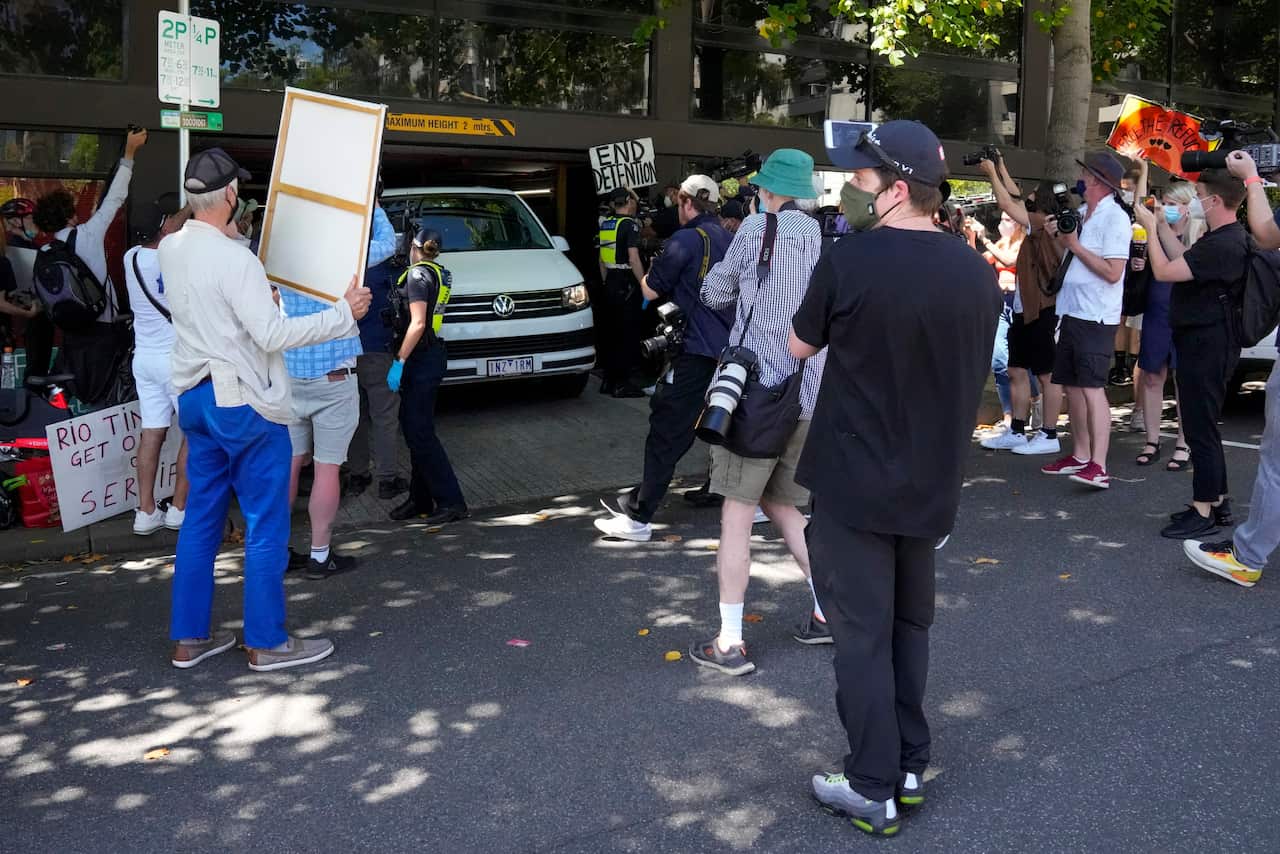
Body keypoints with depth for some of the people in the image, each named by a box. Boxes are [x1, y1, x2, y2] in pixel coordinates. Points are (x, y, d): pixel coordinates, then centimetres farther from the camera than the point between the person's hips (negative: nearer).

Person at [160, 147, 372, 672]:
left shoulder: (171, 249, 6)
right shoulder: (234, 259, -19)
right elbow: (273, 335, -21)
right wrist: (345, 314, -15)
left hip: (195, 397, 8)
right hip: (243, 402, -8)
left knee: (201, 518, 14)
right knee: (266, 525, 1)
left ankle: (188, 638, 20)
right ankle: (267, 643, 8)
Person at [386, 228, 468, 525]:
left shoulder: (418, 274, -13)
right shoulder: (440, 274, 13)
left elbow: (418, 323, -21)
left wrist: (398, 362, -21)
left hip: (422, 360, -9)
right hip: (432, 355, 9)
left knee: (419, 433, -7)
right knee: (414, 429, 13)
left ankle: (451, 502, -6)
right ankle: (420, 499, 19)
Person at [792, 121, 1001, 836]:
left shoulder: (850, 261, -19)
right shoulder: (978, 273, -2)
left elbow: (801, 347, -2)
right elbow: (973, 375, 11)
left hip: (854, 480, -5)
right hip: (932, 482, 5)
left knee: (863, 633, 4)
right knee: (910, 623, 19)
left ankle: (874, 789, 11)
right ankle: (910, 766, 28)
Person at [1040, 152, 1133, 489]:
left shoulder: (1115, 218, -11)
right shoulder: (1079, 214, 12)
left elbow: (1113, 272, -18)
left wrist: (1075, 245, -15)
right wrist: (1057, 236, 4)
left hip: (1096, 317, -9)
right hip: (1071, 312, 9)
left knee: (1092, 388, -14)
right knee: (1072, 385, 13)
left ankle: (1099, 467, -16)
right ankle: (1080, 455, 23)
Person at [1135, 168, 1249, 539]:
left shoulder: (1224, 245, -22)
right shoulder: (1225, 238, 11)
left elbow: (1164, 271, -21)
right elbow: (1185, 262, 21)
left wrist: (1150, 226, -9)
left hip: (1207, 344, -11)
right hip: (1204, 340, 11)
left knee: (1200, 428, -5)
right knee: (1204, 425, 18)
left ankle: (1203, 512, 2)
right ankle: (1217, 501, 27)